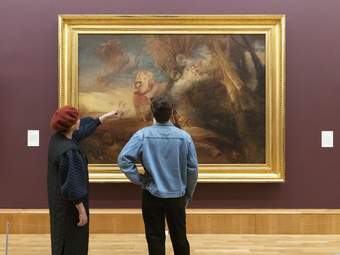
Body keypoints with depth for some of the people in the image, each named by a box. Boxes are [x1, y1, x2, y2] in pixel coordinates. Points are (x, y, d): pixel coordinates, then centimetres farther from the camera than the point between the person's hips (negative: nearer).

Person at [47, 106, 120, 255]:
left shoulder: (57, 138, -1)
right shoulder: (69, 151, -28)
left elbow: (84, 128, 16)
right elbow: (72, 186, -25)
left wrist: (105, 117, 25)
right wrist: (82, 211, -17)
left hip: (58, 200, 9)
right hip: (69, 205, -9)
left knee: (61, 241, 21)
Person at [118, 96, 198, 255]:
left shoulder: (143, 135, -12)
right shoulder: (184, 137, -9)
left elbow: (123, 159, -18)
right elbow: (193, 169, -3)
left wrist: (138, 179, -6)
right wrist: (188, 195, 10)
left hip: (152, 195, -1)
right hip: (177, 196, 1)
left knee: (155, 239, 10)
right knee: (180, 238, 15)